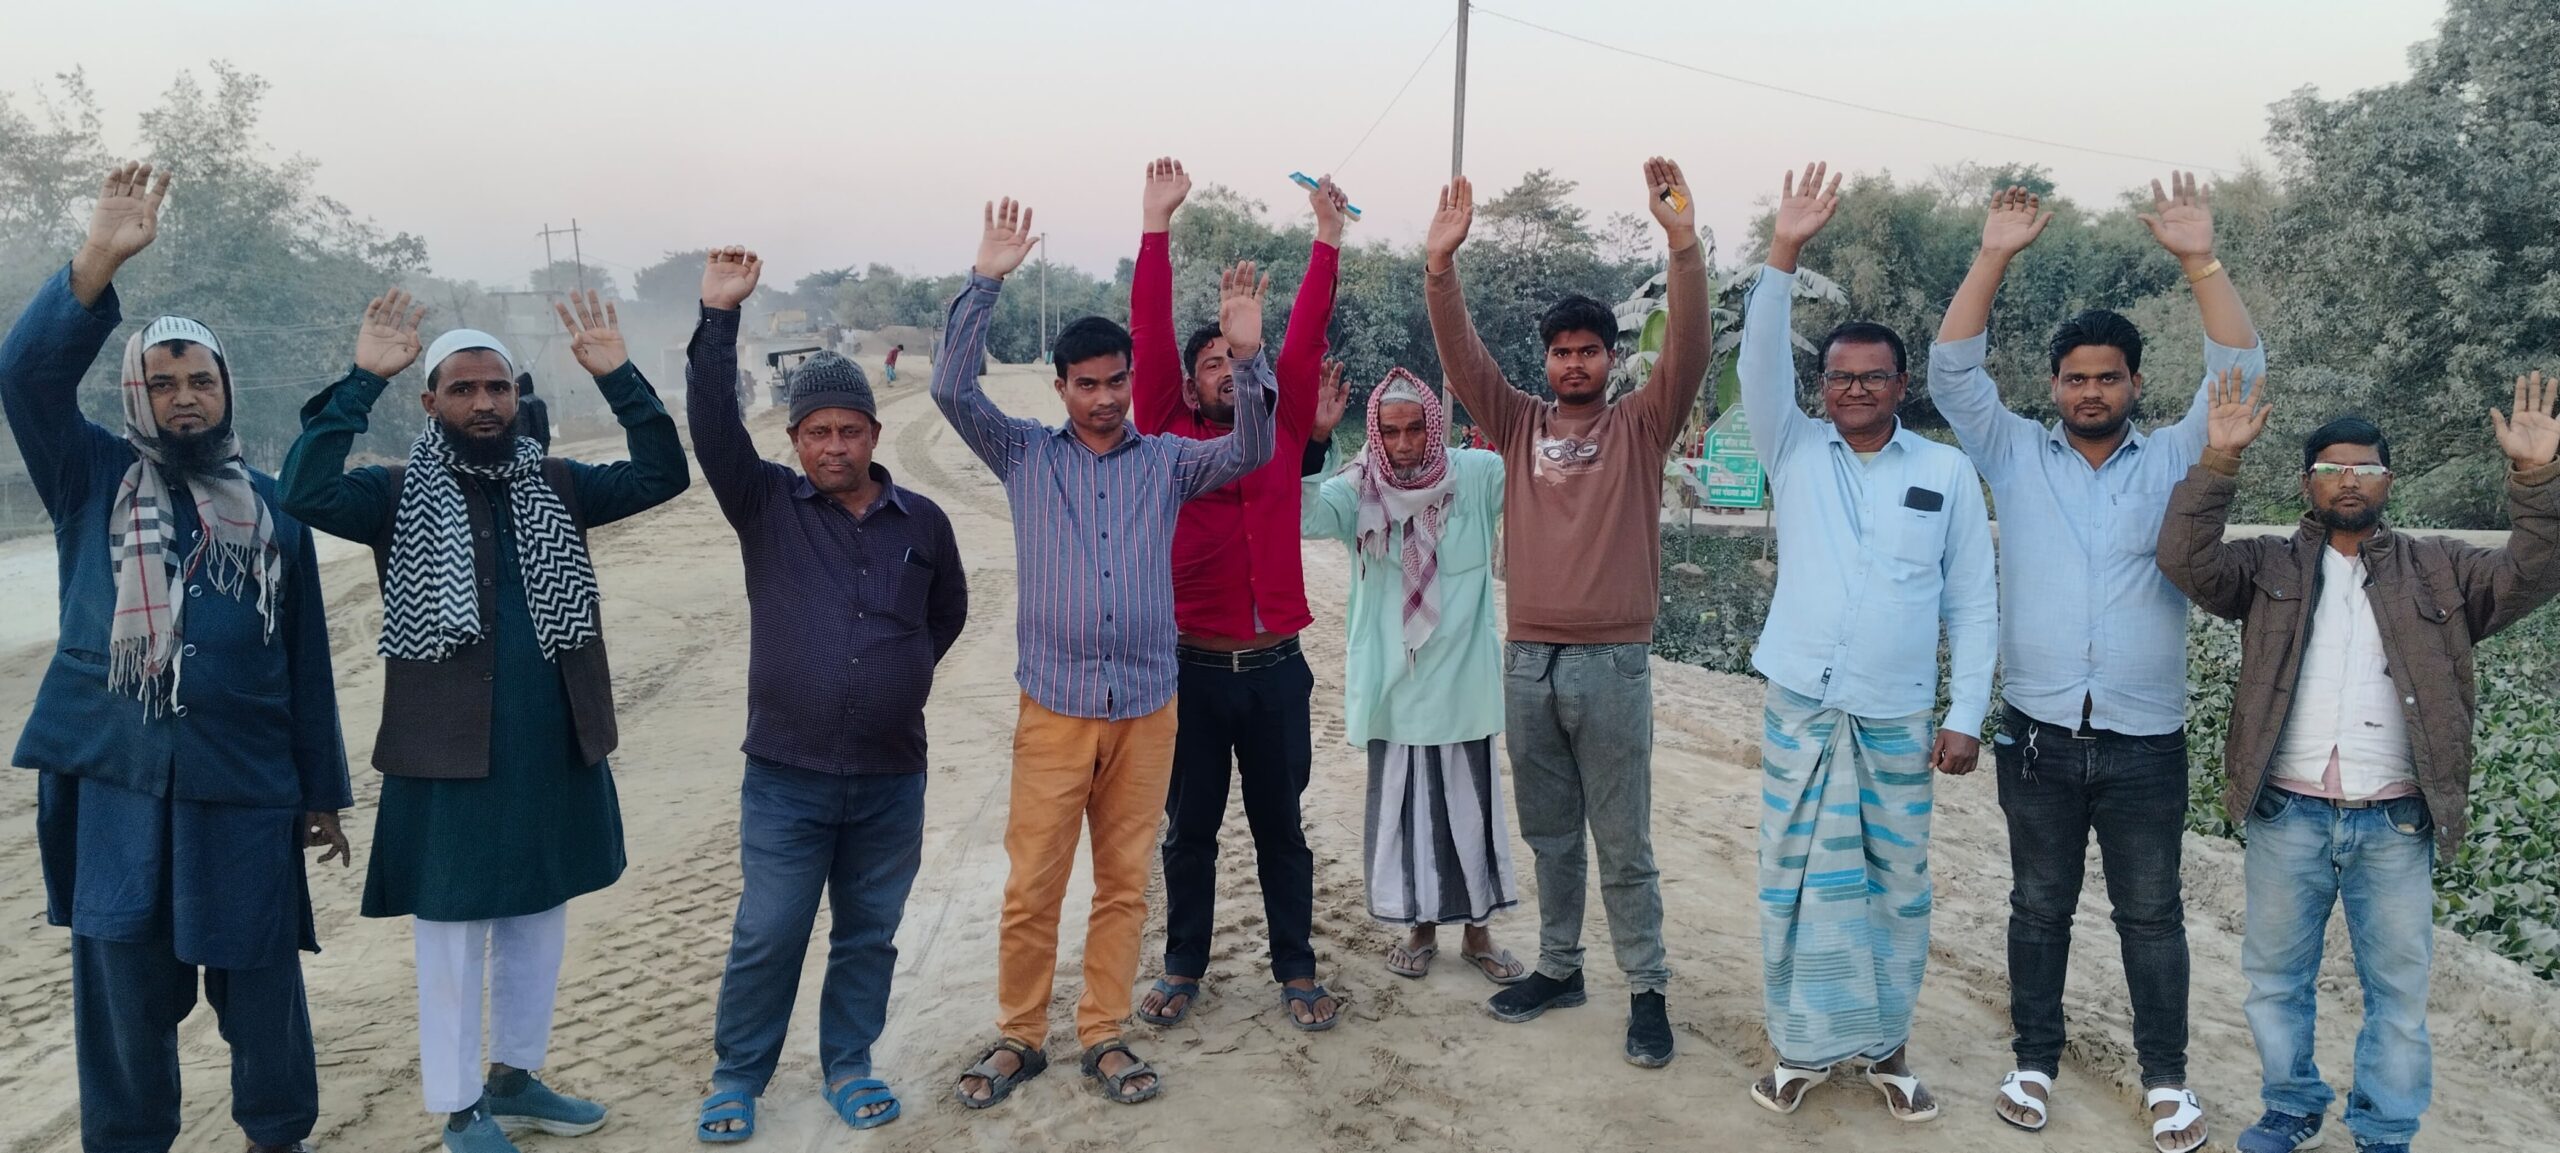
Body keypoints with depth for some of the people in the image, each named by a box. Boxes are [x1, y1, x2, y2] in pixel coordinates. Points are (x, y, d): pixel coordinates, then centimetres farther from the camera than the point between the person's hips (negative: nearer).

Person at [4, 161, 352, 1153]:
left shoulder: (270, 506, 8)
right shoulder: (92, 478, 6)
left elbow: (306, 659, 10)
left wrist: (323, 793, 10)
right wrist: (99, 263, -24)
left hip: (246, 786, 1)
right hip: (114, 782, 0)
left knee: (259, 977, 8)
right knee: (122, 982, 8)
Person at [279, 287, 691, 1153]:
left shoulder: (556, 487, 5)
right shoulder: (400, 495, -5)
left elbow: (662, 475, -5)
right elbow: (305, 493, -23)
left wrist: (617, 377, -14)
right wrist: (363, 380, -25)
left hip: (555, 750, 4)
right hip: (450, 754, -4)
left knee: (538, 923, 17)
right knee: (452, 938, 7)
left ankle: (515, 1078, 34)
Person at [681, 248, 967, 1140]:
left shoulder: (922, 522, 4)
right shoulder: (767, 507, 0)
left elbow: (947, 612, 20)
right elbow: (712, 426, -14)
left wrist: (897, 674, 11)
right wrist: (719, 316, -20)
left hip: (891, 780, 2)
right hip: (786, 776, -2)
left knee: (869, 934, 12)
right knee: (766, 938, 4)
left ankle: (848, 1066, 29)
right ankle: (737, 1078, 22)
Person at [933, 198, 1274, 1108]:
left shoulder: (1166, 460, 6)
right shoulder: (1025, 454, 4)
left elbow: (1250, 451, -7)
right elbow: (952, 390, -8)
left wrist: (1247, 358, -23)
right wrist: (986, 282, -17)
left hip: (1146, 707, 1)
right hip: (1054, 706, -1)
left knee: (1124, 885, 9)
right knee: (1031, 887, 3)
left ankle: (1103, 1036, 22)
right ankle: (1018, 1036, 19)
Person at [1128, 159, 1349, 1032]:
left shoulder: (1284, 429, 7)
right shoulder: (1169, 436, 2)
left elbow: (1306, 338, 2)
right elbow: (1150, 337, -5)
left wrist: (1328, 236, -1)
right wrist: (1158, 224, -8)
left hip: (1275, 666, 1)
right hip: (1192, 665, -1)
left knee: (1281, 829, 11)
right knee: (1189, 830, 11)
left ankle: (1296, 971, 22)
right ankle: (1184, 968, 25)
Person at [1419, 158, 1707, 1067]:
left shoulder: (1640, 426, -1)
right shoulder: (1519, 423, 7)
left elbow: (1689, 351, -16)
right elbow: (1462, 358, -5)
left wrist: (1684, 244, -29)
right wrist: (1440, 265, -20)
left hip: (1612, 662, -3)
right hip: (1529, 659, 4)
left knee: (1623, 844, 4)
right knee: (1549, 835, 16)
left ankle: (1647, 990, 14)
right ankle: (1558, 968, 29)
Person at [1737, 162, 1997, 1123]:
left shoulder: (1947, 471, 1)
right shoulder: (1796, 452, 2)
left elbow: (1974, 603, 2)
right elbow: (1759, 366, -14)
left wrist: (1966, 715, -2)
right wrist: (1783, 255, -25)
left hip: (1899, 719, 0)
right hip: (1800, 710, 0)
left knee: (1895, 888, 9)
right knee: (1798, 881, 6)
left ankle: (1885, 1045, 24)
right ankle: (1802, 1044, 19)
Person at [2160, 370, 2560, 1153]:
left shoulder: (2438, 571, 7)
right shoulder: (2268, 568, 4)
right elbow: (2185, 560, -11)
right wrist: (2219, 463, -22)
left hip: (2395, 825, 0)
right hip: (2286, 818, 0)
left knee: (2399, 990, 10)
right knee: (2276, 978, 13)